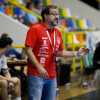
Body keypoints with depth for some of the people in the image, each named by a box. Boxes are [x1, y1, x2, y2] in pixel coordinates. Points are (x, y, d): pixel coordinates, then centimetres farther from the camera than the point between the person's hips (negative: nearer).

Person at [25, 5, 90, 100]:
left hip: (52, 77, 6)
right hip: (36, 75, -6)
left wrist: (76, 53, 6)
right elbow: (28, 50, -12)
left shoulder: (58, 32, 12)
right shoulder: (35, 29, -7)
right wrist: (39, 67, -21)